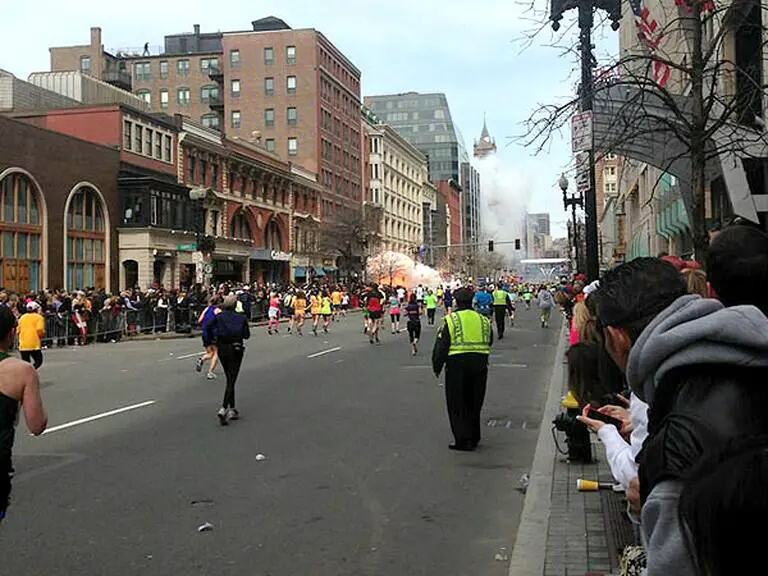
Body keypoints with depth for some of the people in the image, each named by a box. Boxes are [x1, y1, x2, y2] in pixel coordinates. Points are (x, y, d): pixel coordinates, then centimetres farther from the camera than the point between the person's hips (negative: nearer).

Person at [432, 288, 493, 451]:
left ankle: (463, 441, 3)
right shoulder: (484, 321, 8)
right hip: (480, 367, 5)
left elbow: (441, 347, -7)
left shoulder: (450, 321, -7)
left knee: (457, 406, 5)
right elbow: (489, 343, 17)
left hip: (457, 366, -5)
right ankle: (474, 438, 25)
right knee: (474, 404, 17)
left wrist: (437, 367, 3)